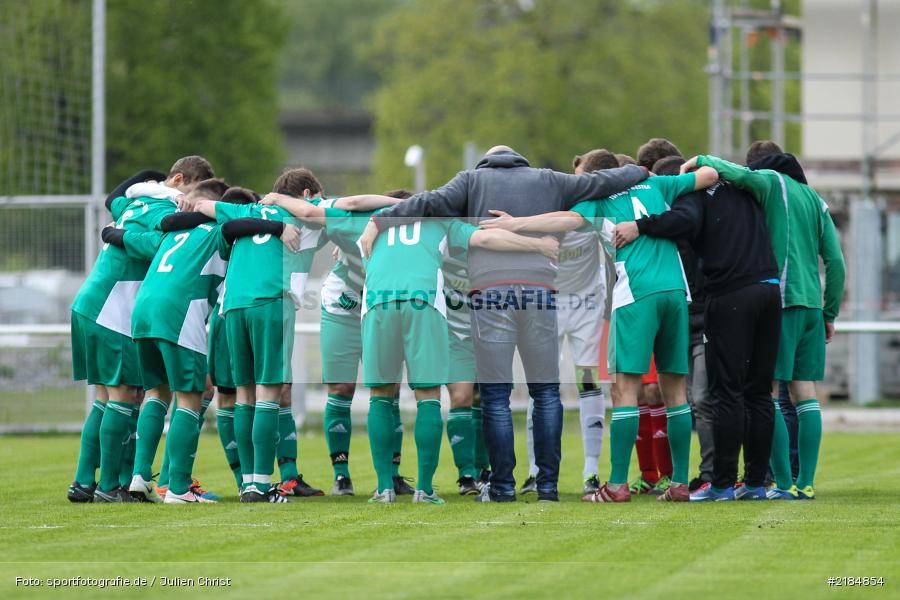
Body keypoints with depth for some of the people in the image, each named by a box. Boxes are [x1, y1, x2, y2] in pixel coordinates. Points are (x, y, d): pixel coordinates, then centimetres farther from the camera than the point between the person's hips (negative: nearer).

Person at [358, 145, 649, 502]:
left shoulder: (473, 179, 17)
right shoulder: (548, 180, 22)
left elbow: (434, 203, 2)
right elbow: (601, 182, 25)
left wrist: (380, 222, 1)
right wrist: (641, 172, 42)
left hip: (490, 288, -2)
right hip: (539, 287, 2)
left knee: (495, 394, 1)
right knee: (546, 392, 9)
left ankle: (502, 486, -1)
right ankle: (548, 484, 7)